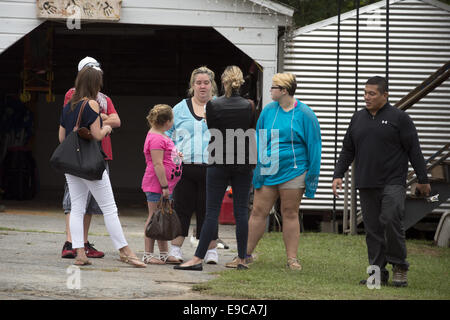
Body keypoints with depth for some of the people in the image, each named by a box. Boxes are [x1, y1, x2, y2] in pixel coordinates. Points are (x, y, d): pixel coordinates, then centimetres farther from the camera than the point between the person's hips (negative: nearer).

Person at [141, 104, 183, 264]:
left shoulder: (161, 137, 17)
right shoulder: (156, 138, -16)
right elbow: (157, 164, -21)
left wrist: (176, 156, 24)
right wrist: (164, 186, -21)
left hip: (166, 186, 10)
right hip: (156, 186, -10)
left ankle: (164, 254, 20)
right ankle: (148, 254, -3)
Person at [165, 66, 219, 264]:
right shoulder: (180, 109, 12)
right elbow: (167, 135, 16)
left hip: (210, 168, -1)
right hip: (184, 167, 1)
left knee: (208, 209, 1)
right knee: (181, 208, 1)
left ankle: (211, 251, 9)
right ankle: (175, 250, 5)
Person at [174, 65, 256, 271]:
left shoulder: (213, 105, -7)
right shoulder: (248, 107, -2)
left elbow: (209, 135, -1)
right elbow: (253, 136, 4)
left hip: (219, 163, -2)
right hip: (243, 164, 2)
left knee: (212, 212, -1)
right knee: (241, 211, 6)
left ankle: (198, 258, -5)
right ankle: (242, 259, 8)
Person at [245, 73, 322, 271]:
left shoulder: (304, 115, -3)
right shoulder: (268, 111, 8)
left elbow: (314, 145, -1)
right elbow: (258, 141, 12)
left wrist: (312, 175, -4)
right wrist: (257, 167, 3)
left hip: (293, 172, -3)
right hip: (268, 172, 3)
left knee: (290, 214, 3)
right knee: (258, 212, 2)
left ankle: (292, 258, 9)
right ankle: (246, 254, 9)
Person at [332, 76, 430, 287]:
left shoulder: (399, 118, -1)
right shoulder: (358, 118, 14)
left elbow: (414, 150, -1)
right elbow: (347, 150, 19)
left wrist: (422, 180, -2)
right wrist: (338, 175, 9)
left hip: (393, 183, -5)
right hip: (366, 186, 5)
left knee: (391, 220, -18)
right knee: (372, 229, 3)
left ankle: (399, 268, -6)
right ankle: (378, 272, 8)